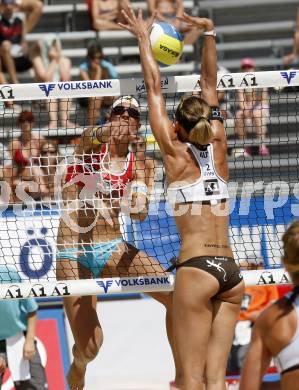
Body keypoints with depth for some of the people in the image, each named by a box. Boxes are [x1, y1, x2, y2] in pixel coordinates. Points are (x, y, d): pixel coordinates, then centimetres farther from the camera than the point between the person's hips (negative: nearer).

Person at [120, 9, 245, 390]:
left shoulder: (176, 154, 2)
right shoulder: (217, 148, 13)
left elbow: (154, 87, 8)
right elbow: (209, 84, 21)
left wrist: (143, 37, 16)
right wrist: (208, 34, 24)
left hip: (197, 267, -5)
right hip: (231, 270, 5)